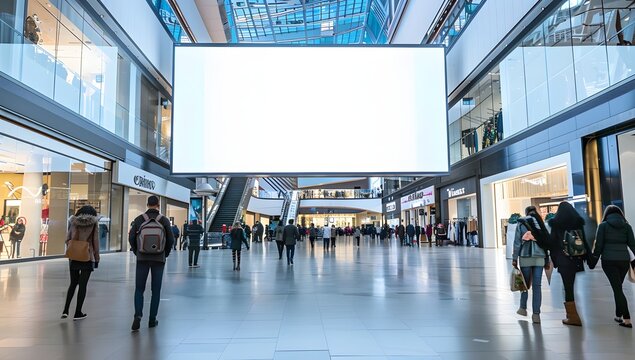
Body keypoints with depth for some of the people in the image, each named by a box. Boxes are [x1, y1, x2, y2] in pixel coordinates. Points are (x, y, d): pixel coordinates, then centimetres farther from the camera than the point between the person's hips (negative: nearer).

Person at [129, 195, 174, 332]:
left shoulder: (139, 219, -2)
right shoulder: (164, 220, -3)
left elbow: (131, 238, -2)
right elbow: (171, 239, -4)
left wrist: (137, 253, 13)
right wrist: (165, 254, 12)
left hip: (142, 259, 0)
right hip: (159, 259, 0)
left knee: (139, 289, 10)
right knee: (156, 290, 10)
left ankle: (138, 315, -9)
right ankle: (152, 319, 14)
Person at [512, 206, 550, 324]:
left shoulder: (521, 223, 1)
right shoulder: (541, 223, 7)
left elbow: (517, 242, -2)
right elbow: (547, 242, 6)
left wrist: (514, 258, 2)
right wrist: (547, 260, 11)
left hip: (525, 257, -1)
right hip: (539, 258, 1)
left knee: (525, 283, 13)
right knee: (537, 285, 2)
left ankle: (523, 308, 20)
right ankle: (536, 314, 0)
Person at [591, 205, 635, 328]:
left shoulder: (603, 225, 1)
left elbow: (599, 244, -2)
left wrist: (595, 257, 9)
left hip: (609, 260, -3)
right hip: (624, 259, 3)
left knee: (617, 288, -3)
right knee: (618, 287, 18)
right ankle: (619, 315, 24)